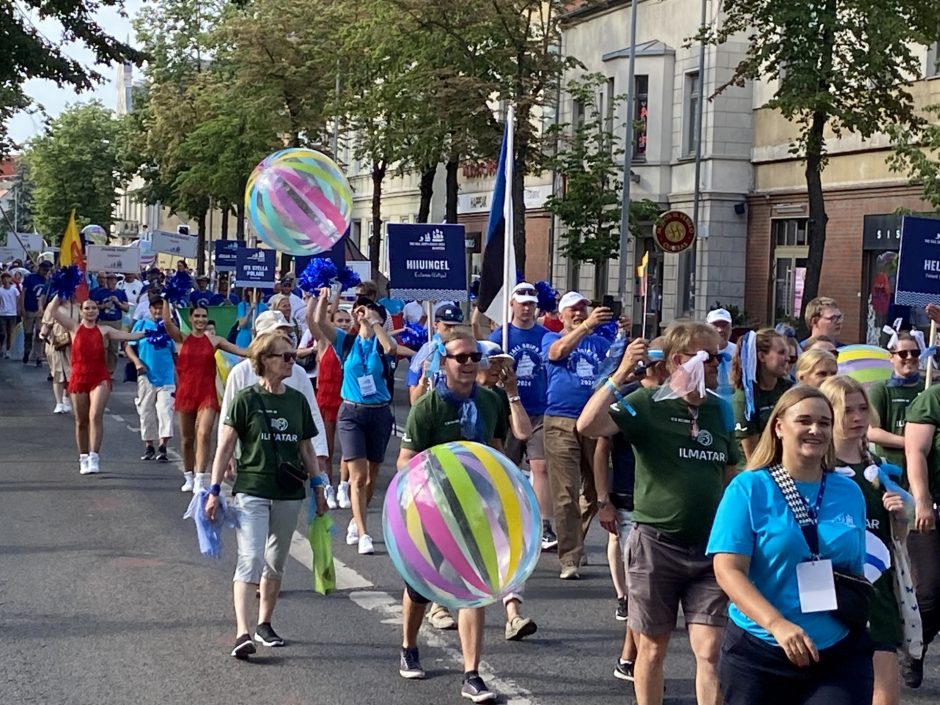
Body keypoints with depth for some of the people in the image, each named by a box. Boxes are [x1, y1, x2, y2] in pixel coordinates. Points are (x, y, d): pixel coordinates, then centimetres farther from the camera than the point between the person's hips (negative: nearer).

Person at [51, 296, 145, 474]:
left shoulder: (104, 330, 8)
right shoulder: (74, 328, 7)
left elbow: (127, 336, 2)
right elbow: (55, 311, 1)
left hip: (100, 379, -1)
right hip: (79, 378, 1)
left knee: (95, 416, -17)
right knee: (81, 422, 9)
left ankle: (94, 456, -18)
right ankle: (83, 458, 22)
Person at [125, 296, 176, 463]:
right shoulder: (141, 325, 5)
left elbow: (175, 355, 11)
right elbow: (129, 347, 6)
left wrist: (177, 379, 9)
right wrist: (137, 362, -12)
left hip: (166, 379, -1)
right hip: (146, 377, 1)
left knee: (165, 411, -11)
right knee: (146, 412, 6)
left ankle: (162, 448, -13)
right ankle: (148, 446, 18)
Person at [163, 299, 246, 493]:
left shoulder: (214, 340, 5)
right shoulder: (182, 338, 3)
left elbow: (242, 351, 0)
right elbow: (167, 321, -12)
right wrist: (165, 299, -15)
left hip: (207, 394, -1)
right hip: (186, 393, 1)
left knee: (204, 434, -17)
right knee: (187, 439, 10)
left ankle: (200, 479, -17)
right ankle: (189, 477, 27)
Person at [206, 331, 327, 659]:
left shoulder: (298, 400, 8)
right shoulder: (246, 399, -6)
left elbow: (307, 449, 16)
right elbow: (225, 447, -5)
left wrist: (318, 486, 13)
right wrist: (214, 490, -8)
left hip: (289, 493, 5)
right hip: (252, 491, -5)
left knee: (276, 564, 13)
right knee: (250, 560, -14)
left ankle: (265, 624, 27)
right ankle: (242, 633, -20)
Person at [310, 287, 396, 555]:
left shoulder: (381, 343, 0)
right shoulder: (346, 341, 2)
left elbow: (391, 347, -25)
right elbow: (318, 323, -10)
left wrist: (374, 322, -21)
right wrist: (324, 299, -22)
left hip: (380, 413, 1)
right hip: (351, 413, -1)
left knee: (371, 476, 12)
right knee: (358, 476, -11)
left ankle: (356, 522, 33)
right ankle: (363, 534, -11)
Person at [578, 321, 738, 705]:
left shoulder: (719, 409, 7)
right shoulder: (646, 404, -8)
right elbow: (587, 425, -23)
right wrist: (620, 375, -27)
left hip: (710, 547, 3)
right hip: (657, 543, -3)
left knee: (710, 651, -1)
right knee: (652, 649, 10)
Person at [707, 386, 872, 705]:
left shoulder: (850, 493, 5)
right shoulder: (748, 489, -6)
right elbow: (728, 570, -14)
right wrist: (778, 625, -24)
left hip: (841, 656, 2)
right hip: (757, 655, -2)